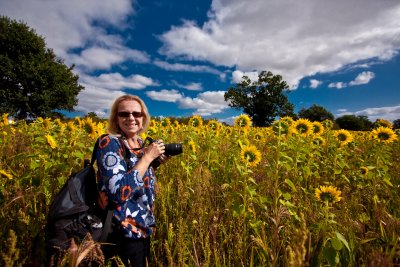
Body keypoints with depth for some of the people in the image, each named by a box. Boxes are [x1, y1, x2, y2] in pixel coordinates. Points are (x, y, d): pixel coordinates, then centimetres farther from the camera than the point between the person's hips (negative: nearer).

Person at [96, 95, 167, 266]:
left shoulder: (140, 143, 2)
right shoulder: (109, 143, -20)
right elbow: (119, 193, -32)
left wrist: (156, 161, -2)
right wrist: (148, 156, -24)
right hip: (122, 235, -7)